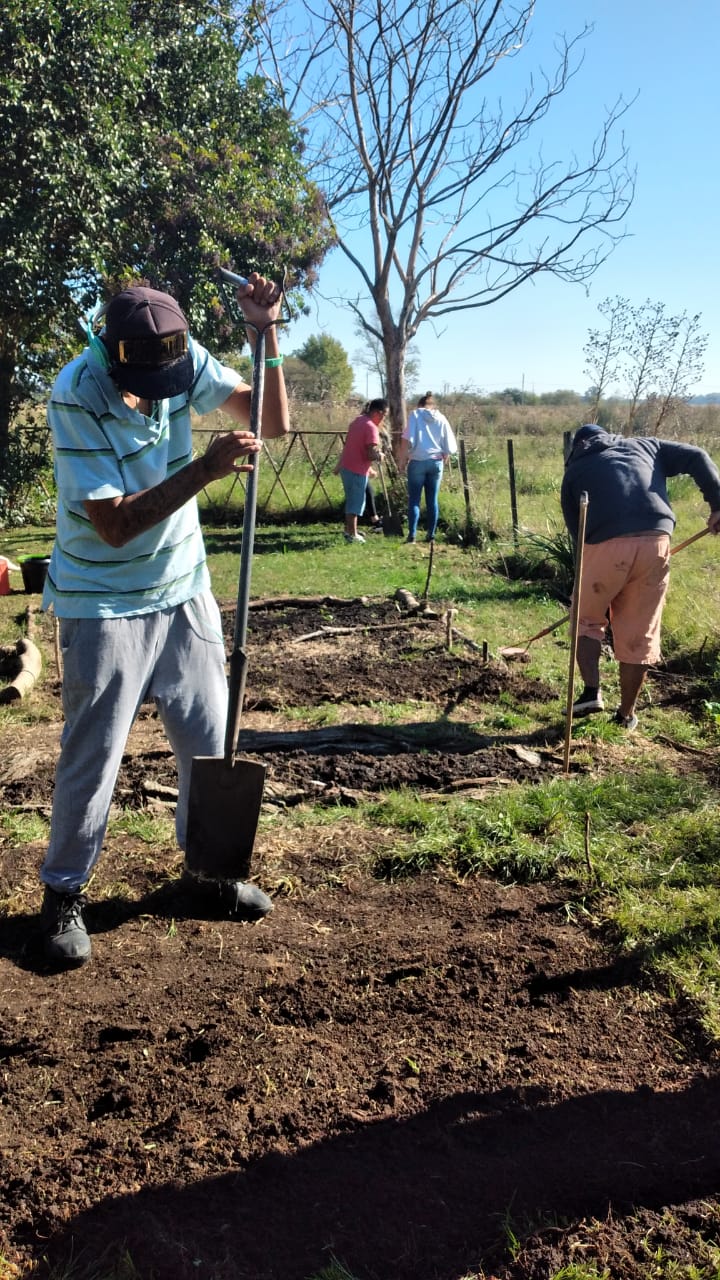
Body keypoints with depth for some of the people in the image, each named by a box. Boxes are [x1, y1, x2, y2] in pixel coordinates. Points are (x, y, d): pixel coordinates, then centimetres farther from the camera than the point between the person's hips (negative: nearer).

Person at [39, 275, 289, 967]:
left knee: (210, 740, 12)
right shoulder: (75, 397, -22)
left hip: (184, 591, 5)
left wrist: (264, 332, -19)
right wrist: (207, 468, -31)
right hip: (105, 605, -5)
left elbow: (273, 421, -6)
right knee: (92, 757, 0)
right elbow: (115, 526, -25)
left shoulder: (183, 358, -8)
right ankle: (63, 892, 21)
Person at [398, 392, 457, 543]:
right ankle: (430, 534, 12)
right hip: (436, 462, 3)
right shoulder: (441, 418, 8)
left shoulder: (415, 414, 0)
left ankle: (412, 534, -5)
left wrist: (401, 460, -4)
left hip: (417, 462, -3)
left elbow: (407, 439, -11)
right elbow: (449, 446, 6)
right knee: (432, 500, 9)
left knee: (414, 499, 2)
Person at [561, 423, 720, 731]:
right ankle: (626, 715, 21)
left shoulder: (574, 471, 23)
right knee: (639, 634, 12)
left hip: (605, 546, -2)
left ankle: (592, 691, 10)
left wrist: (587, 564, 26)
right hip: (655, 542, 2)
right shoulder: (644, 446, 28)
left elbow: (576, 532, 18)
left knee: (587, 619, 22)